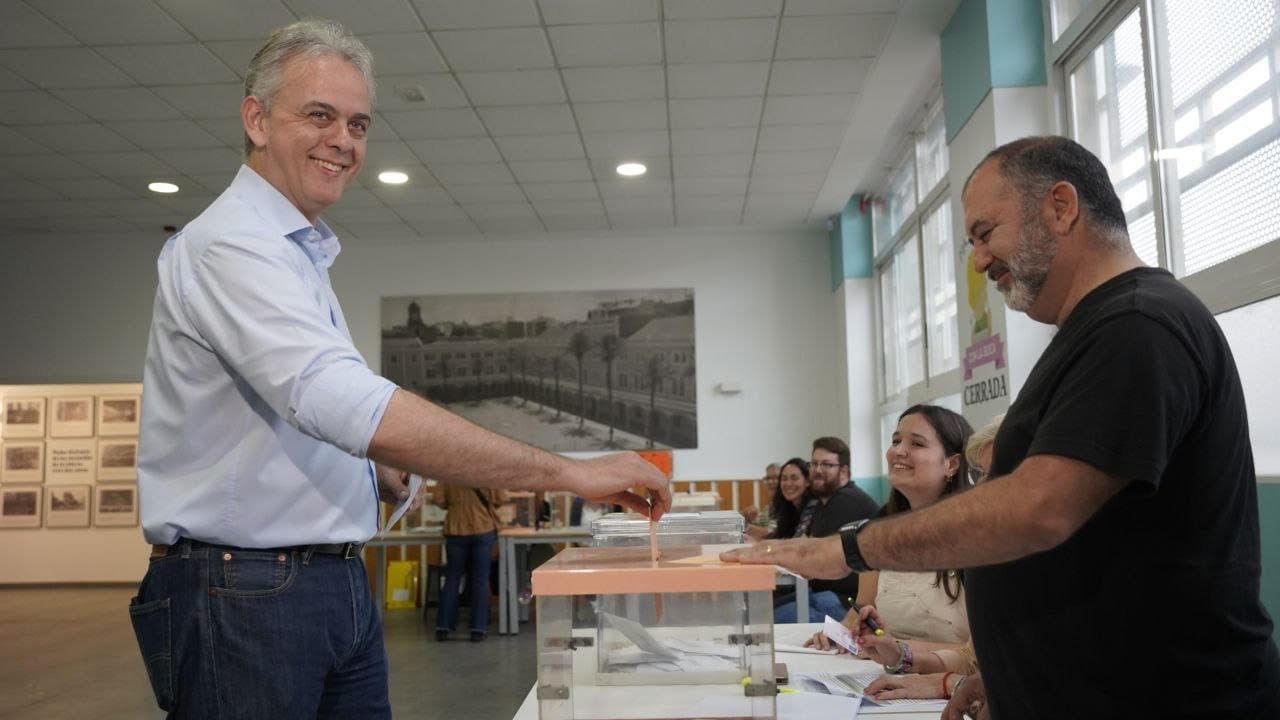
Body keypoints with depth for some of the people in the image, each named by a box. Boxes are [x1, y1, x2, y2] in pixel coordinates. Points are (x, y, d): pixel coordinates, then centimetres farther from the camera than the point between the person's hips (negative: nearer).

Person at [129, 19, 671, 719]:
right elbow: (351, 406, -31)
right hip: (244, 596, -8)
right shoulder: (230, 245, -17)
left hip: (339, 584, 9)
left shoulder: (301, 253, 15)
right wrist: (568, 472, -32)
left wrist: (388, 476, 1)